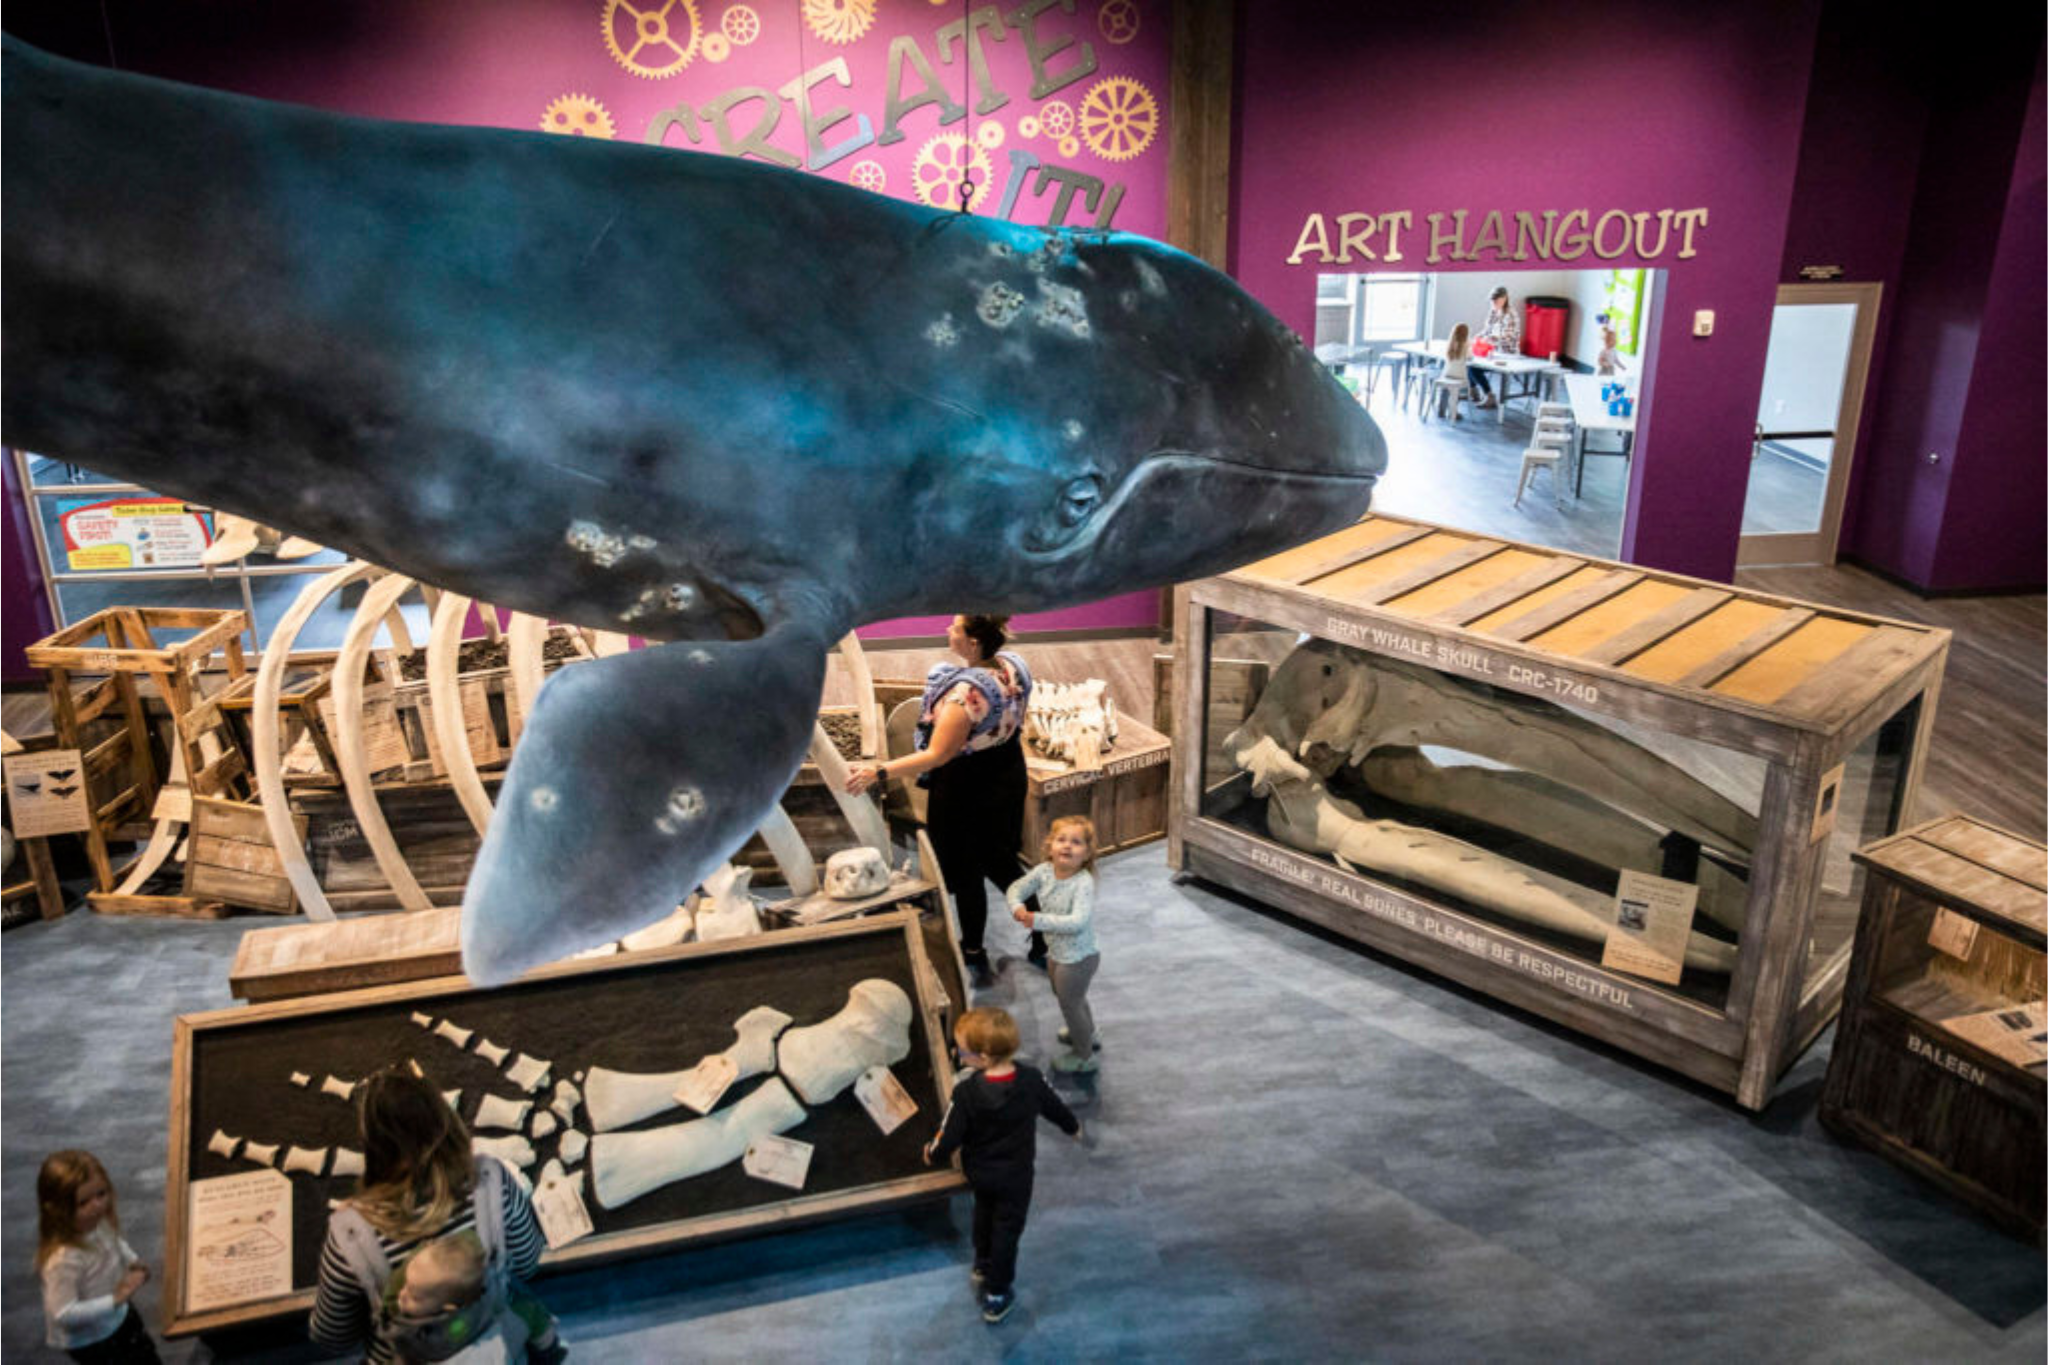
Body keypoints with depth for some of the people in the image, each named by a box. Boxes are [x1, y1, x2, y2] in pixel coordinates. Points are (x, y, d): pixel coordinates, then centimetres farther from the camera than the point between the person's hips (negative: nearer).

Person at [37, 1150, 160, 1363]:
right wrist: (115, 1299, -38)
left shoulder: (100, 1223, -18)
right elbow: (63, 1314, -35)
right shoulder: (64, 1259, -40)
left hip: (118, 1314, 7)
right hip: (86, 1338, -7)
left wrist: (133, 1262, -9)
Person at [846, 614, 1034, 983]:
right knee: (1001, 862, 24)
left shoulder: (966, 692, -33)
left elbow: (937, 755, -31)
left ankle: (974, 956, 29)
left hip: (967, 789, -8)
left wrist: (879, 772, -28)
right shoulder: (1013, 665, -9)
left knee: (966, 872, 12)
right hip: (1009, 774, 8)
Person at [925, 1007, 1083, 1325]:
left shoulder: (966, 1092, -32)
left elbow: (949, 1137, -21)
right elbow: (1055, 1108, -5)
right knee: (1007, 1228, 17)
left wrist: (933, 1154, 2)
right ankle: (996, 1296, 29)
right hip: (1015, 1176, -1)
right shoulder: (1031, 1080, -25)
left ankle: (982, 1265, 52)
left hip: (977, 1171, 1)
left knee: (985, 1212, 30)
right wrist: (1073, 1127, 16)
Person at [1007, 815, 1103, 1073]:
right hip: (1056, 952, 8)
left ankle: (1084, 1056, 38)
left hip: (1077, 958, -8)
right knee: (1063, 994, 31)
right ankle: (1087, 1033, 60)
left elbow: (1077, 922, -41)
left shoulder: (1083, 883, -31)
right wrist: (1018, 908, -22)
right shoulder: (1044, 871, -11)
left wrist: (1038, 921, -42)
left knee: (1069, 1003, 12)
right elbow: (1015, 889, -1)